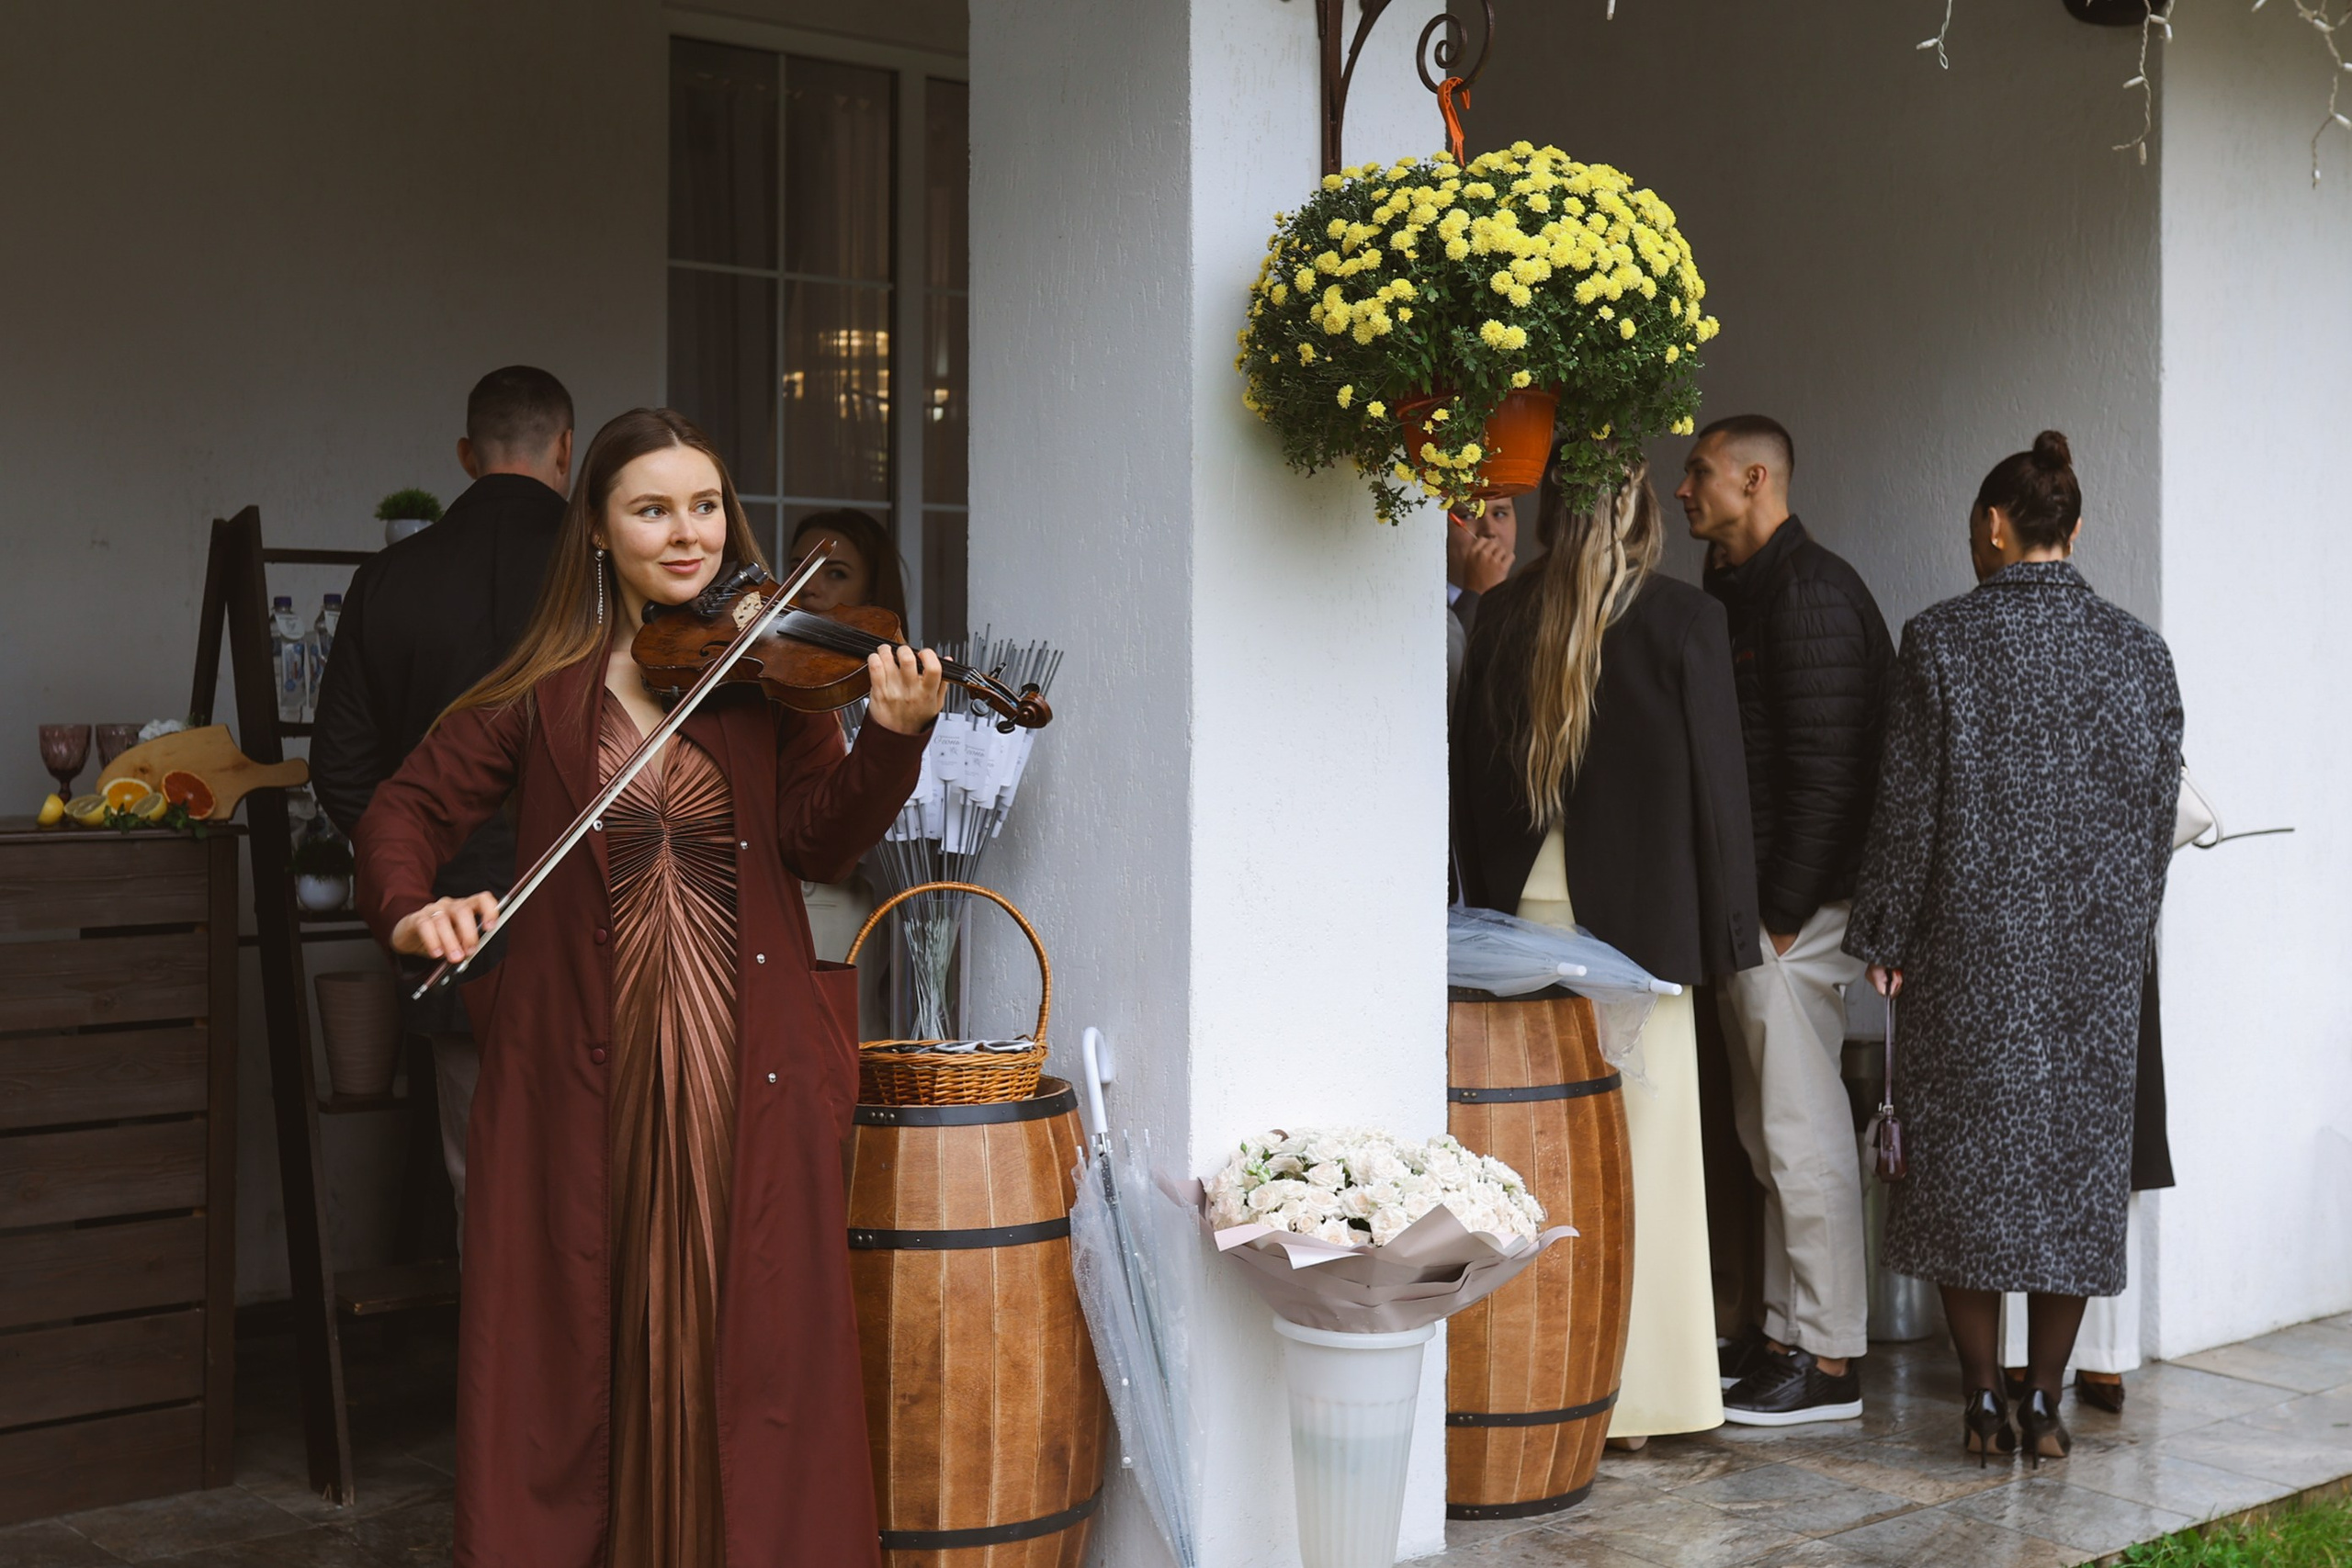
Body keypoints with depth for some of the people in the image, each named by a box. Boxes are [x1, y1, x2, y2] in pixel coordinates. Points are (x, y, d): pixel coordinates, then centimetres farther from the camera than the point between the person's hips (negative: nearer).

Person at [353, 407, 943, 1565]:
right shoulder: (546, 687, 6)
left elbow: (820, 843, -6)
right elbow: (409, 808, 8)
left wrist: (892, 738, -23)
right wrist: (408, 907, -13)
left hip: (746, 1059, 0)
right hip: (584, 1063, 1)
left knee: (753, 1331, 2)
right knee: (575, 1333, 7)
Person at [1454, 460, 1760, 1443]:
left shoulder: (1503, 615, 3)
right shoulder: (1683, 621, -7)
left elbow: (1470, 772, 7)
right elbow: (1715, 781, -5)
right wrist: (1727, 929, 2)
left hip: (1521, 914, 3)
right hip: (1636, 917, -3)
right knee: (1639, 1144, 4)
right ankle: (1631, 1391, 10)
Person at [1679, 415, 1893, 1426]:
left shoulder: (1810, 593, -14)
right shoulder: (1735, 592, 17)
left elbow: (1827, 766, -19)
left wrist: (1782, 910, -18)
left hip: (1793, 907, -10)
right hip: (1746, 902, 10)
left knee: (1802, 1131, -5)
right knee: (1767, 1127, 14)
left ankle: (1829, 1363, 2)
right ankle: (1785, 1331, 23)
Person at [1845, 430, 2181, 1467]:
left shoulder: (1941, 641, -8)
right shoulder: (2137, 650, 2)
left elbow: (1909, 802, -7)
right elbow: (2157, 810, 6)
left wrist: (1887, 937, 2)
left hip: (1972, 944, -3)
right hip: (2097, 953, 3)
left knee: (1966, 1157, 7)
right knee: (2077, 1157, 10)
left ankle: (1984, 1401, 10)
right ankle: (2044, 1403, 13)